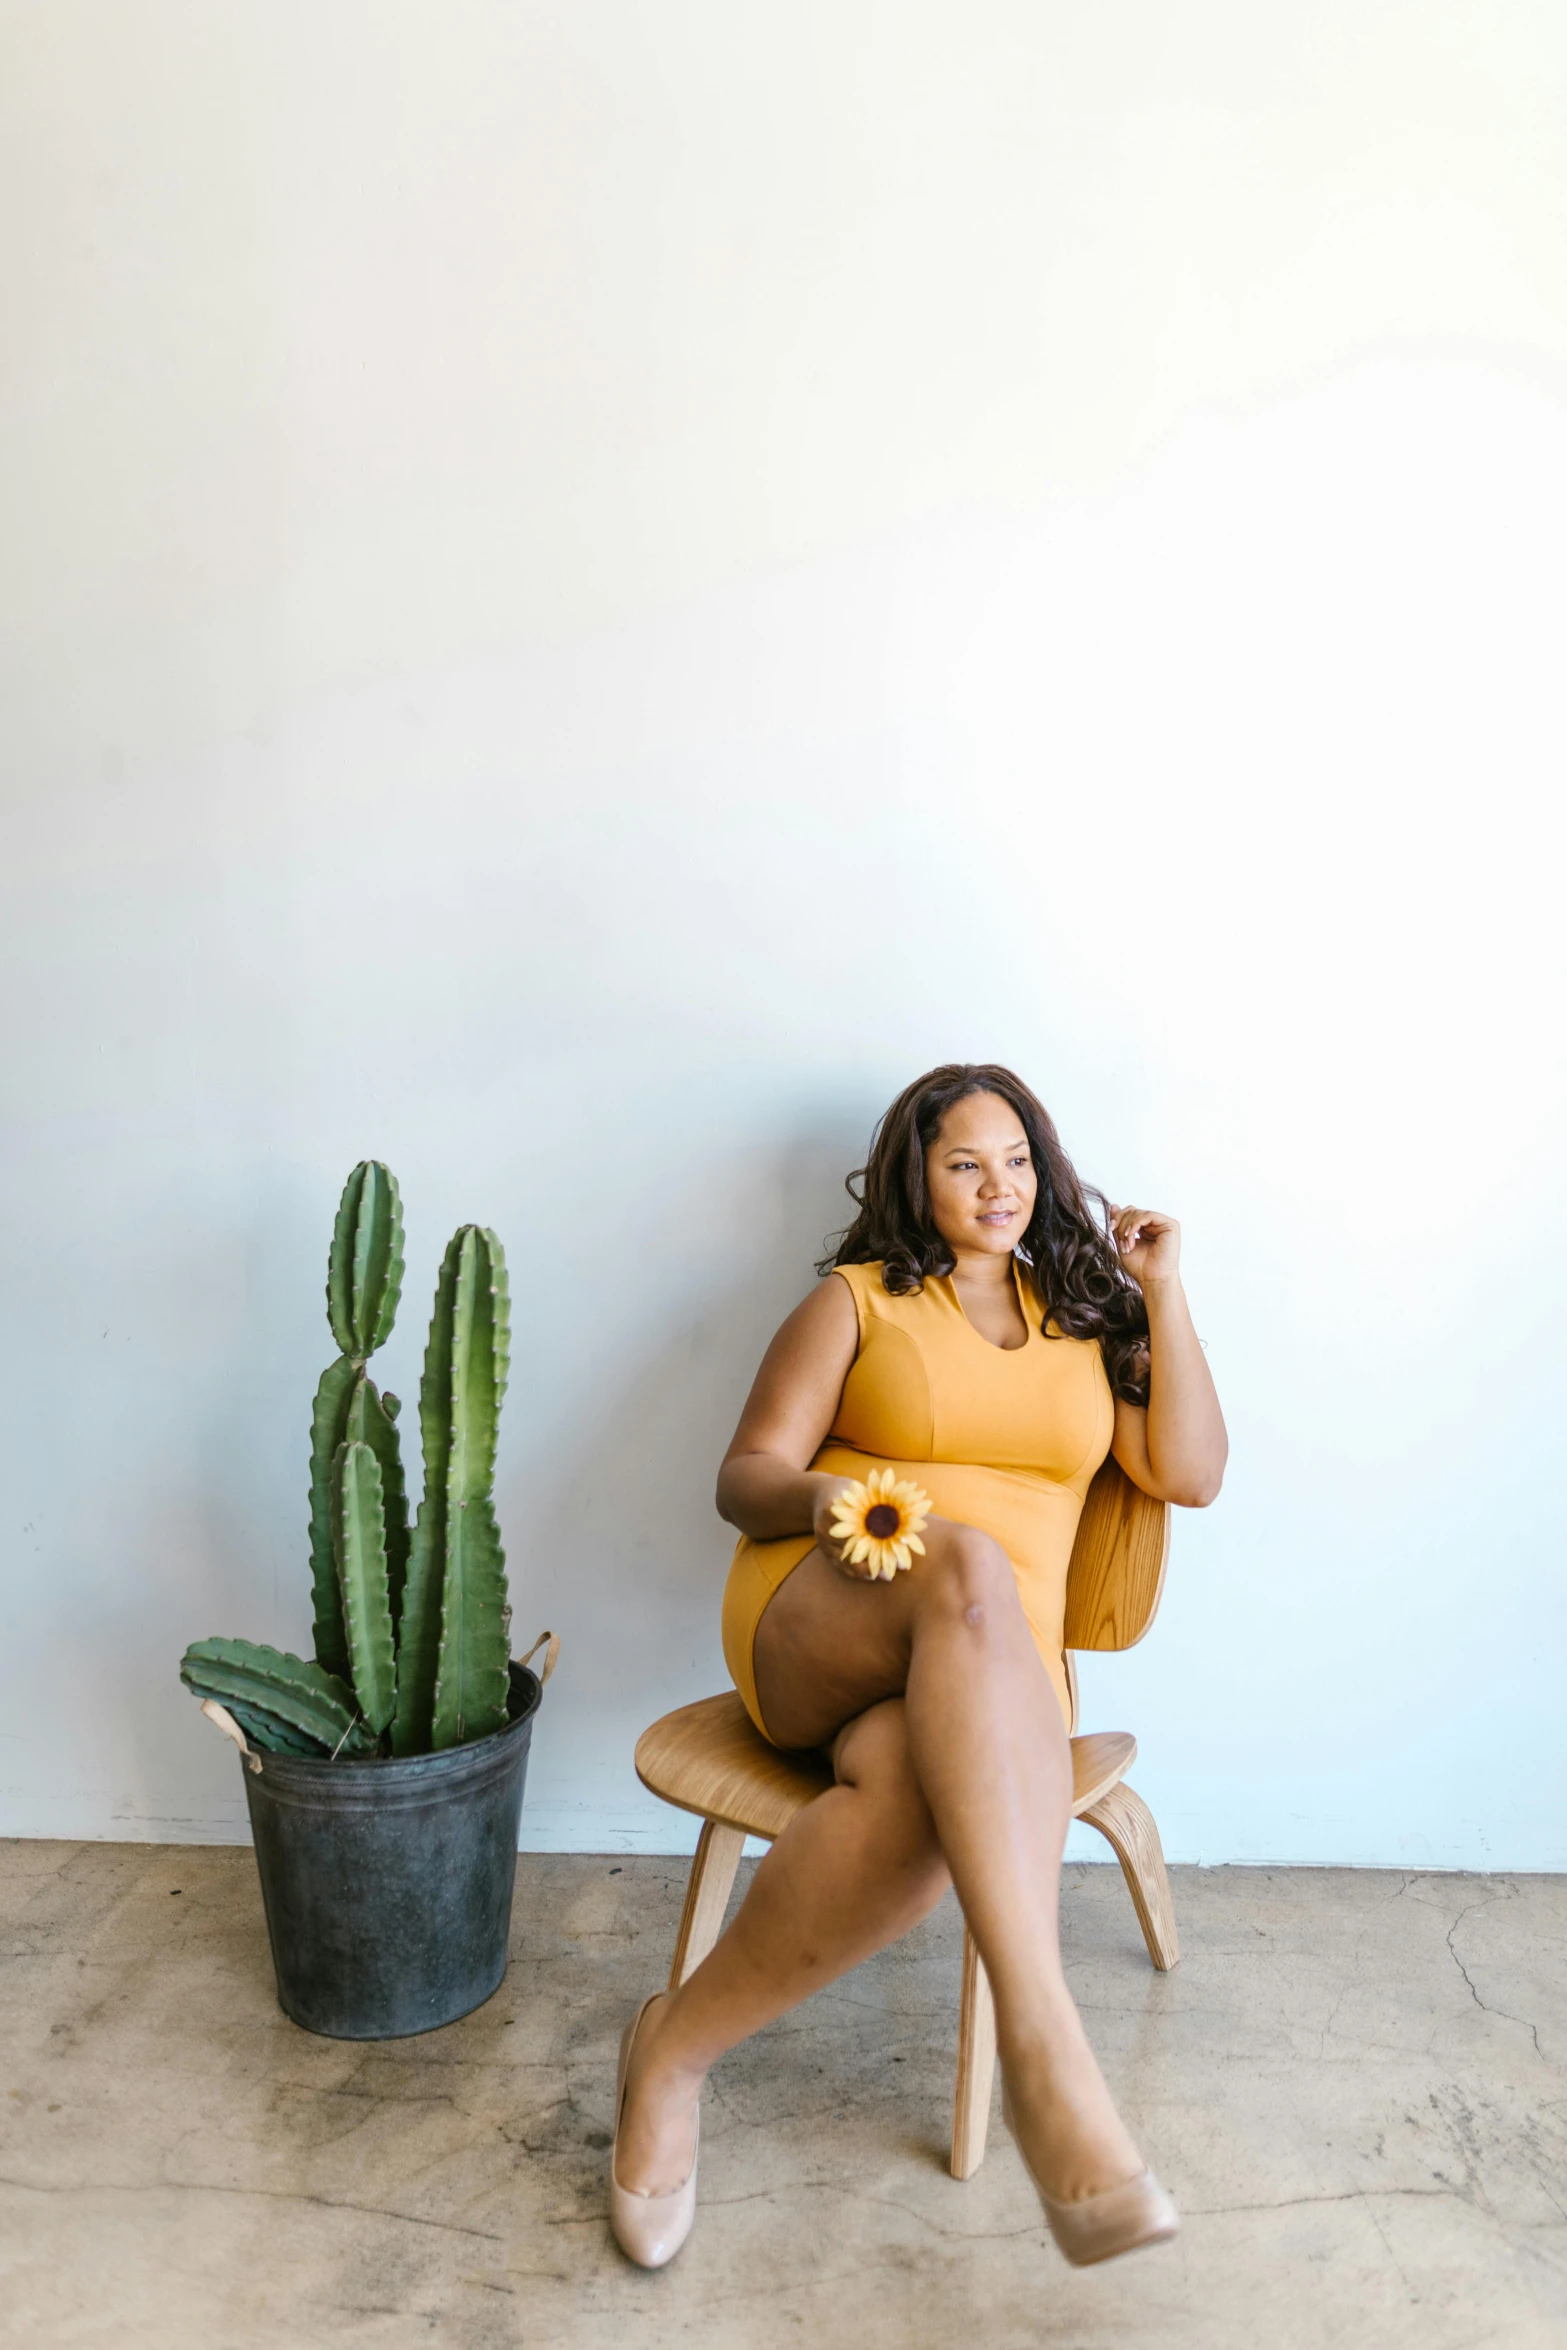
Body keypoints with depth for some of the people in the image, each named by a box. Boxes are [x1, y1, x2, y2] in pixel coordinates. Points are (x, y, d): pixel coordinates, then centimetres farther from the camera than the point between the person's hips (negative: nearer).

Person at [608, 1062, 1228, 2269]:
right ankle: (1042, 2037, -45)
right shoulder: (857, 1301, 12)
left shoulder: (1087, 1315, 21)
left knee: (917, 1788, -38)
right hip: (815, 1624, -2)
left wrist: (1166, 1293, 7)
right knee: (967, 1569, -40)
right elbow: (744, 1478, 6)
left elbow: (1190, 1473, 9)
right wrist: (822, 1500, -18)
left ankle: (678, 2046, -19)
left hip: (985, 1667, 2)